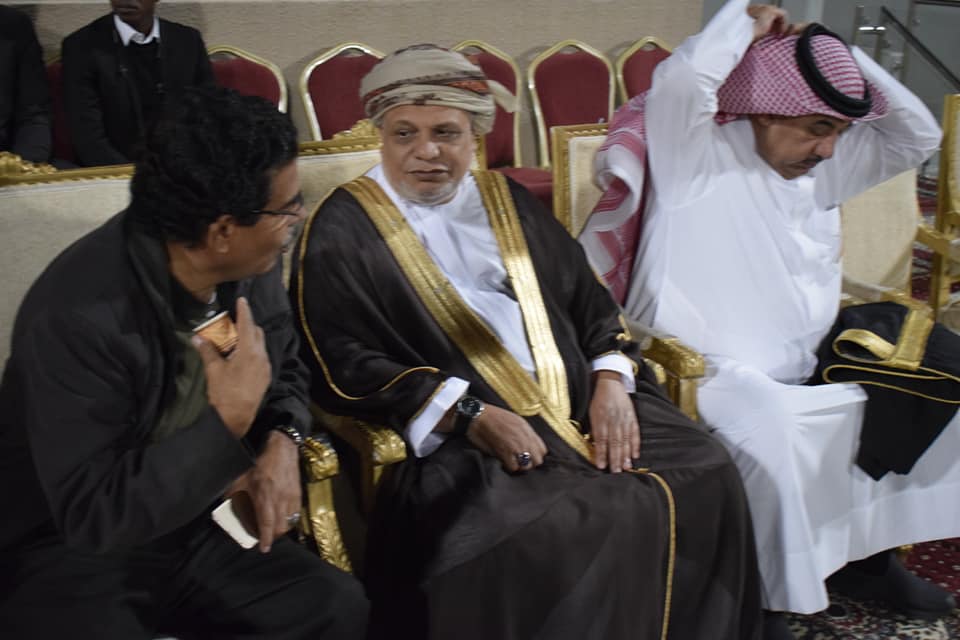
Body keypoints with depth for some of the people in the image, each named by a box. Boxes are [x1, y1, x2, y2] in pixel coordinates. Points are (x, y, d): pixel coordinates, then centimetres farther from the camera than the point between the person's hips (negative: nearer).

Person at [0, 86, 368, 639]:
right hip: (74, 551, -6)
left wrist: (281, 442, -9)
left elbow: (286, 364, 12)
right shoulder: (78, 316, -29)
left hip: (191, 522, 7)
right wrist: (228, 425, -32)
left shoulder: (249, 265, -7)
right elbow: (93, 514, -28)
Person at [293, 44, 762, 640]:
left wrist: (610, 382, -3)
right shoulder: (344, 229, 0)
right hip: (452, 436, -5)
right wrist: (470, 415, -18)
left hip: (576, 404, 6)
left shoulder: (509, 202, 17)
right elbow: (344, 365, -10)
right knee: (531, 535, -32)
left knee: (706, 475, -11)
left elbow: (591, 302, 18)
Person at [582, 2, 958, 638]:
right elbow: (681, 79, -29)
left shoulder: (820, 168, 12)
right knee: (767, 442, -36)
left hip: (804, 370, 8)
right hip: (710, 371, -8)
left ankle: (869, 552, 20)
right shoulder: (698, 156, -10)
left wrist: (842, 52, 3)